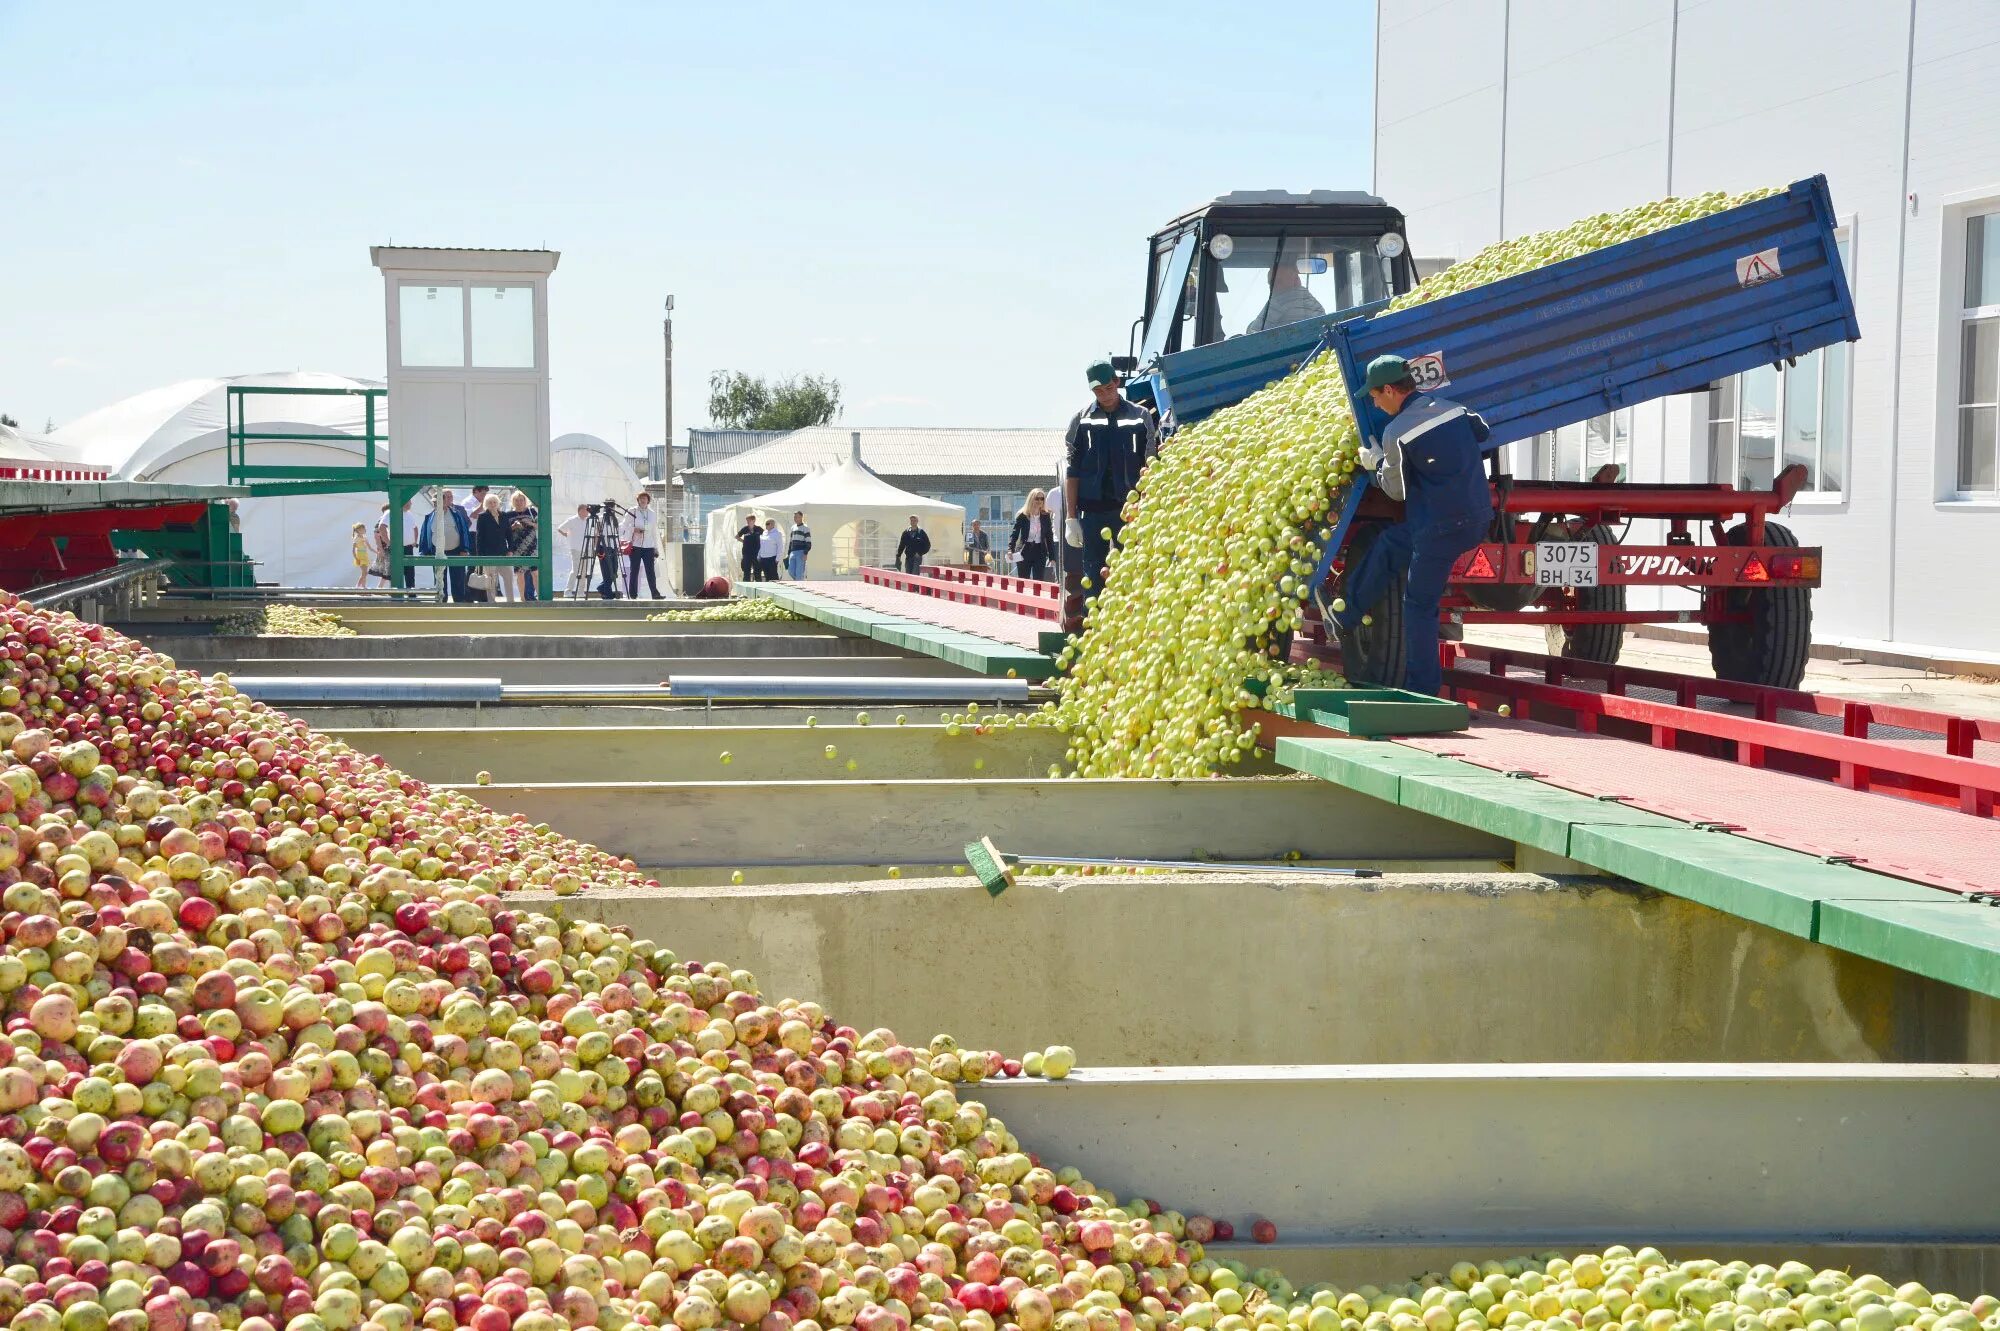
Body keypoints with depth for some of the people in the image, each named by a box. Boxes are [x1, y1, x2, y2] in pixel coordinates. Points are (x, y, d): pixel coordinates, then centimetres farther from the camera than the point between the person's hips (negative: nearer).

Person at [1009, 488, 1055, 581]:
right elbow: (1014, 534, -4)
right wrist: (1010, 549, -19)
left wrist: (1052, 556, 4)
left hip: (1040, 551, 2)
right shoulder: (1022, 516, -2)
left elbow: (1049, 536, 7)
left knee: (1039, 582, -1)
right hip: (1024, 551, -2)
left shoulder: (1046, 516, 5)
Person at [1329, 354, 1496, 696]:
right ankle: (1347, 617, 36)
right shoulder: (1449, 406, 8)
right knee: (1389, 543, 25)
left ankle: (1421, 689, 8)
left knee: (1419, 604, 4)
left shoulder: (1396, 433, -12)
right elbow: (1482, 432, 27)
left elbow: (1397, 490, -2)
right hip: (1480, 516, 8)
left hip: (1443, 526, -8)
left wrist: (1376, 462, 15)